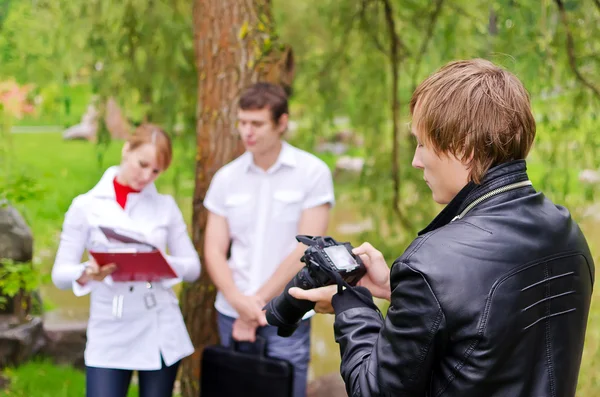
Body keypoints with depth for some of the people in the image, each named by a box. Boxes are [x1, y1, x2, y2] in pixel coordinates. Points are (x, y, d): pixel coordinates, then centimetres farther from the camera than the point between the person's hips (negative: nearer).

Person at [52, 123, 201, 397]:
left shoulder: (166, 206, 5)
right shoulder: (86, 206, 0)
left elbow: (193, 267, 5)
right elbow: (60, 273, -1)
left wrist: (166, 263, -17)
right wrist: (86, 274, -24)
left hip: (160, 332, 2)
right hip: (109, 336, -2)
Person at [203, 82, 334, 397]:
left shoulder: (313, 173, -3)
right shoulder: (226, 178, 7)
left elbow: (307, 250, -8)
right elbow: (214, 251, 4)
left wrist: (259, 301, -10)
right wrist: (239, 301, -13)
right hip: (232, 313, 3)